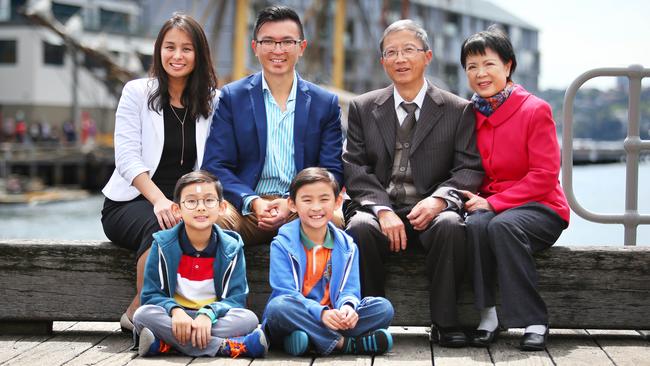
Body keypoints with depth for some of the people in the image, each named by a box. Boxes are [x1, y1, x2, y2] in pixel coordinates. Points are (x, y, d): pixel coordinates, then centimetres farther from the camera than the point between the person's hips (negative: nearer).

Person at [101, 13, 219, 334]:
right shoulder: (137, 92, 4)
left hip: (185, 204, 2)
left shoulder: (211, 101, 10)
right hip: (132, 201, -2)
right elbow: (127, 156, -7)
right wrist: (159, 199, -24)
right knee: (160, 228, -37)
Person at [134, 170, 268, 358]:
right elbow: (151, 295, -5)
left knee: (249, 318, -27)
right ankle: (227, 347, -32)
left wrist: (208, 313, -27)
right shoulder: (163, 245, -2)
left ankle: (165, 343, -32)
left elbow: (236, 299, -6)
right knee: (143, 314, -31)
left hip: (213, 320, 0)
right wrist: (175, 311, -27)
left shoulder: (231, 248, -2)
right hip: (175, 320, 0)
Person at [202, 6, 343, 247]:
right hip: (246, 208, -1)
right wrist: (253, 202, -15)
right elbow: (215, 166, 3)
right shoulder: (231, 97, 10)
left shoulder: (326, 103, 12)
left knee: (332, 218, -34)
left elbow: (332, 173, 6)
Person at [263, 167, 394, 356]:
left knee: (384, 307, -15)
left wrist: (347, 306, -25)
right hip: (296, 317, -4)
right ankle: (344, 343, -30)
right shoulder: (283, 244, -5)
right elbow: (285, 292, -14)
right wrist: (321, 312, -31)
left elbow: (348, 290, 2)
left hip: (331, 318, 4)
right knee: (278, 307, -36)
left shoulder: (347, 246, 7)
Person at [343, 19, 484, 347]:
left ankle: (445, 322, -21)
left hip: (431, 212, -1)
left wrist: (439, 199, -20)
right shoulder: (363, 108, 12)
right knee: (359, 228, -32)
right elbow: (355, 168, 2)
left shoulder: (458, 110, 8)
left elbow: (469, 168, 0)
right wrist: (382, 209, -15)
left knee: (451, 225, -34)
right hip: (380, 208, 1)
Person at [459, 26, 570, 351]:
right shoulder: (470, 115, 8)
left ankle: (534, 321, -27)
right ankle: (488, 315, -23)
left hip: (539, 208, -4)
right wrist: (475, 200, -10)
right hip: (487, 206, 4)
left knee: (502, 225, -36)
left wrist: (493, 203, -19)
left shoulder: (535, 110, -7)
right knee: (475, 224, -32)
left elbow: (544, 176, -13)